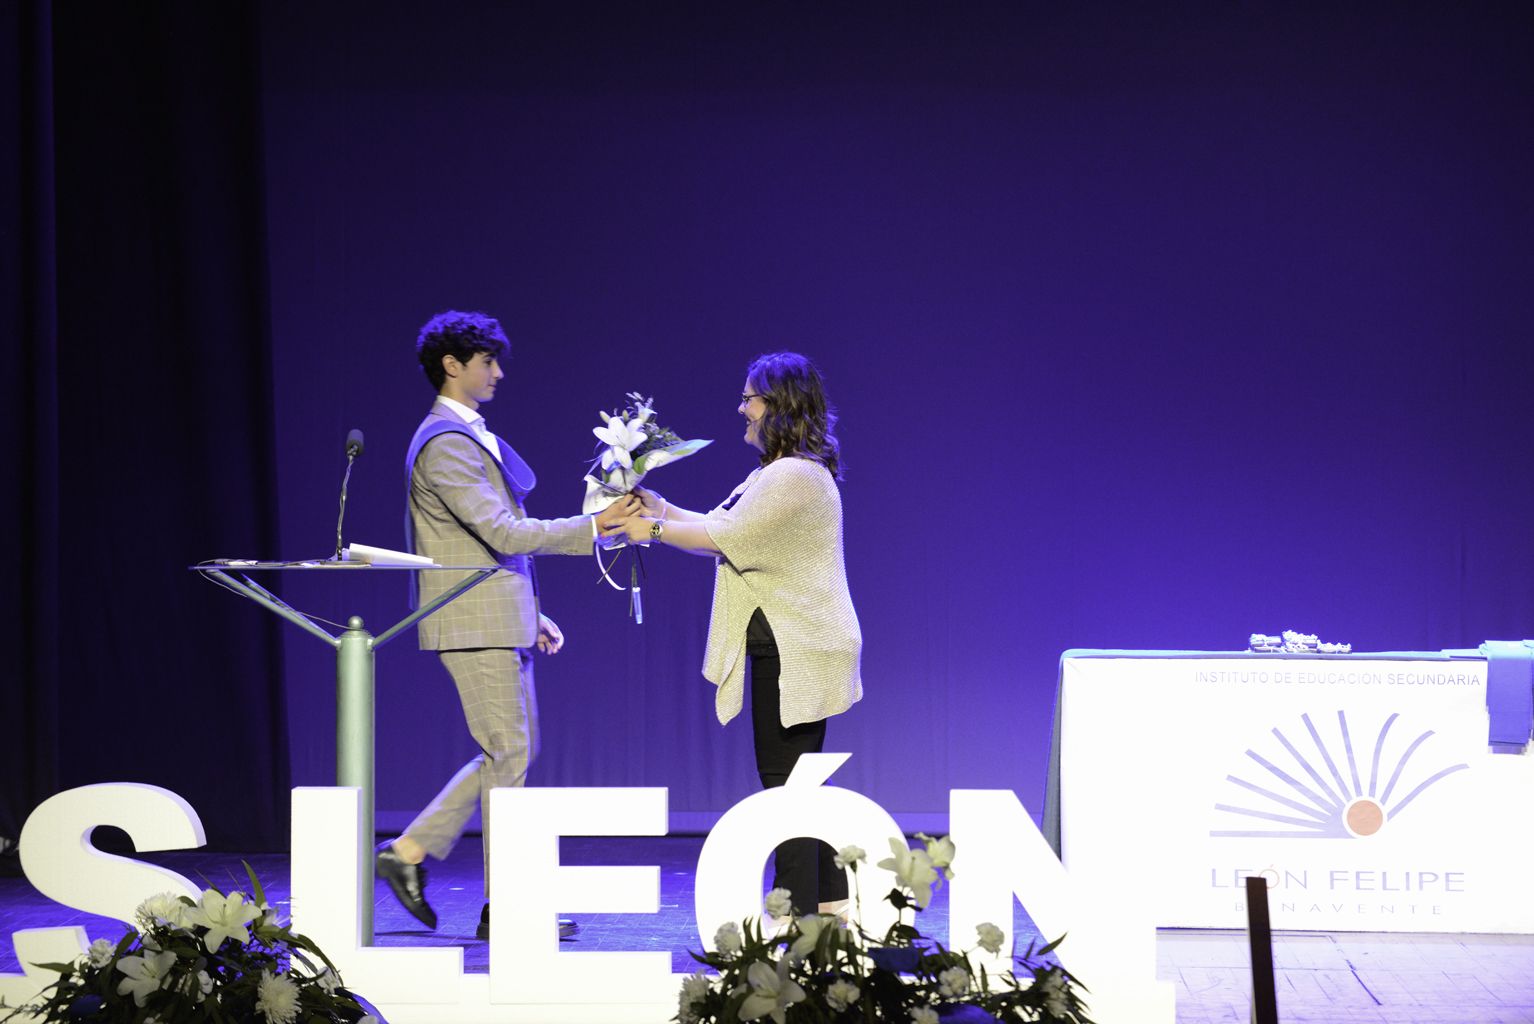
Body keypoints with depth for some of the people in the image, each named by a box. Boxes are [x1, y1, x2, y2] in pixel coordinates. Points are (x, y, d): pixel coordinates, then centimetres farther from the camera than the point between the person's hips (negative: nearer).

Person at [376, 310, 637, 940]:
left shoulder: (473, 438, 17)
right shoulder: (444, 444, -15)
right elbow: (503, 532, -22)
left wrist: (530, 616, 19)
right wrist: (592, 527, -22)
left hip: (499, 617, 10)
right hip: (475, 621, -10)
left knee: (513, 751, 13)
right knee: (507, 754, -5)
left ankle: (408, 852, 18)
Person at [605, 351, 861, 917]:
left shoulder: (796, 476, -17)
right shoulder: (775, 473, 18)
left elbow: (726, 538, -18)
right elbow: (721, 528, 19)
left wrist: (655, 529, -8)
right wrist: (662, 508, 10)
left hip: (794, 653, -11)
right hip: (786, 647, 11)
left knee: (786, 781, -7)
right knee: (792, 782, 13)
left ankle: (798, 912, -4)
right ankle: (830, 903, 17)